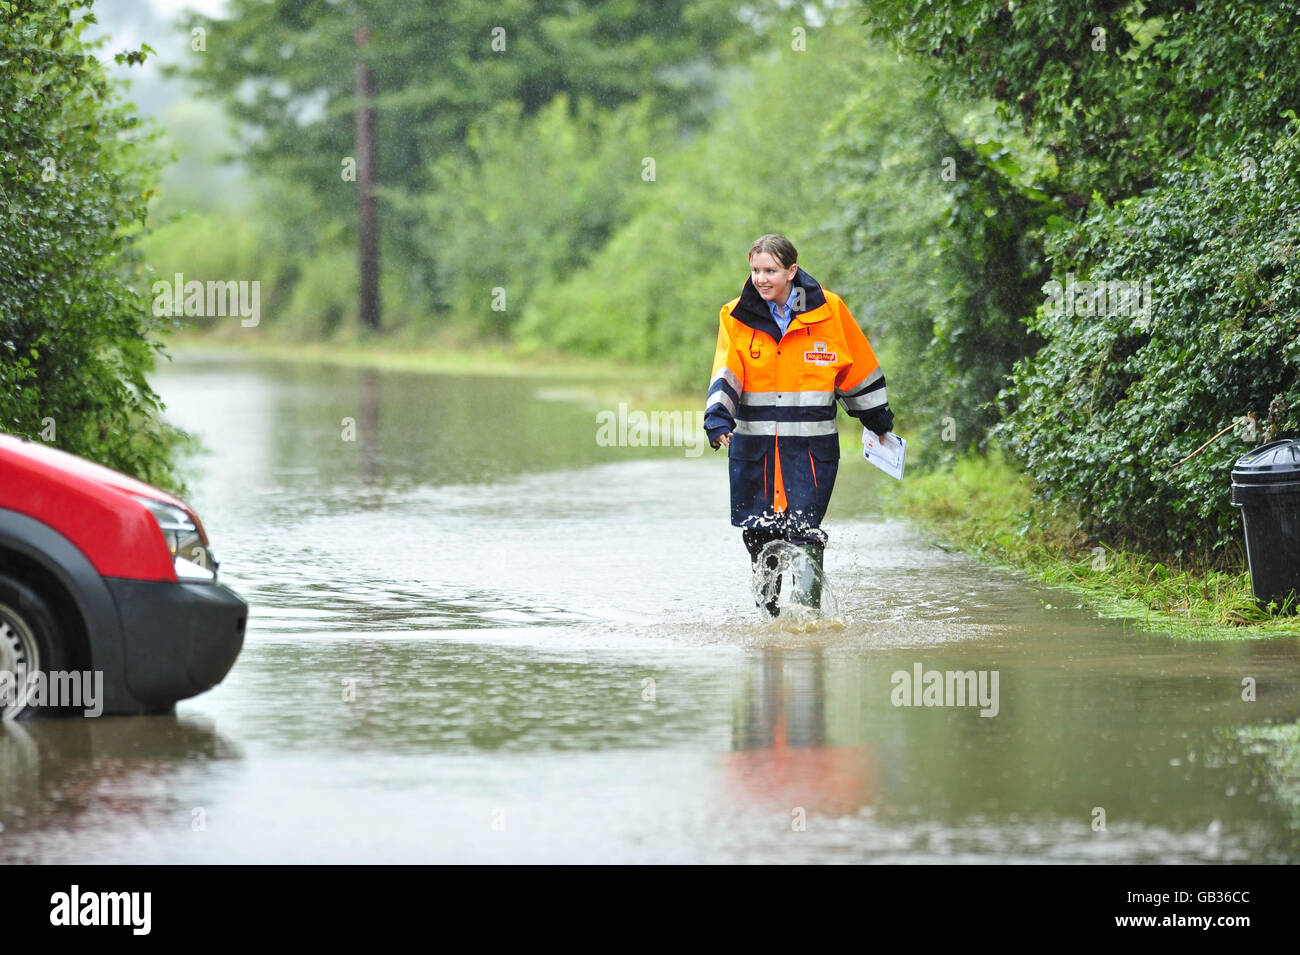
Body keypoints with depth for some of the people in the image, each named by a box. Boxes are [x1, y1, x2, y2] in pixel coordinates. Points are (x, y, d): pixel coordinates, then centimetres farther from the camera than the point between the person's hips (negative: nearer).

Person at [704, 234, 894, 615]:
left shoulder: (829, 309, -1)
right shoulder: (737, 316, 1)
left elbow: (859, 369, 11)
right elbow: (725, 374, -8)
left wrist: (879, 422, 20)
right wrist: (718, 418, -27)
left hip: (812, 444, -2)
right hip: (753, 442, 2)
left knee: (803, 533, -12)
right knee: (759, 534, 5)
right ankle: (768, 612, 22)